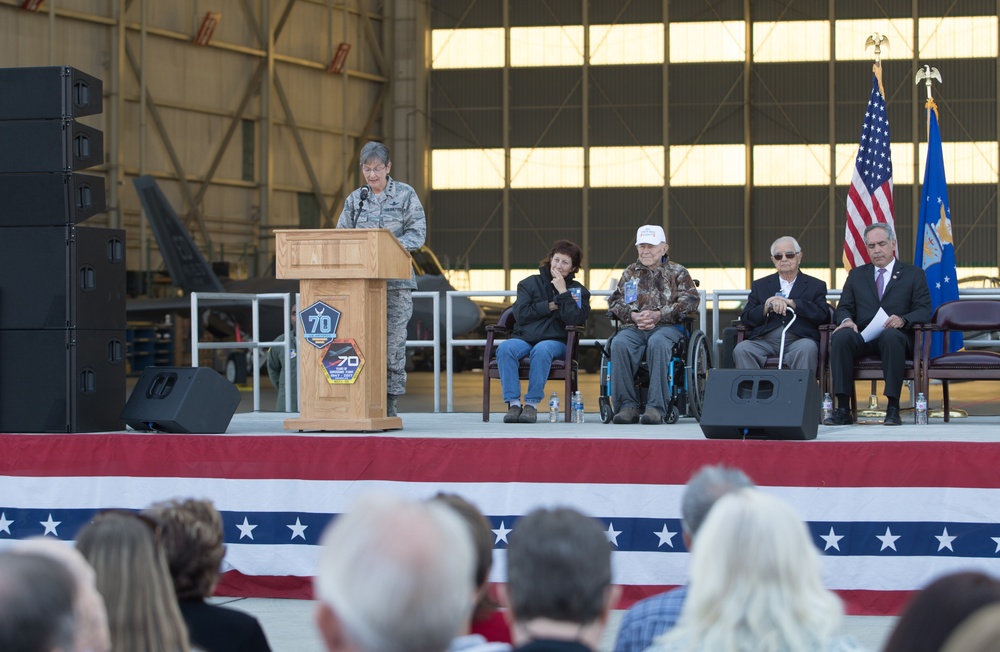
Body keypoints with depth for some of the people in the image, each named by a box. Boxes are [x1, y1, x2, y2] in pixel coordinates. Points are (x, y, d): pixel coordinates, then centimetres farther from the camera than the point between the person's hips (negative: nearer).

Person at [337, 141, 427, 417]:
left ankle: (389, 402, 1)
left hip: (395, 279, -3)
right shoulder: (355, 199, 13)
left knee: (392, 339, -4)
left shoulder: (405, 195, 3)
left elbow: (417, 234, -4)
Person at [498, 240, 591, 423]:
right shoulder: (530, 283, 15)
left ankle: (532, 403, -32)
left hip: (556, 342, -2)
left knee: (541, 350, -38)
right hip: (524, 339, 2)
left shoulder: (578, 291, 12)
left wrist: (563, 292, -8)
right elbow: (520, 314, -1)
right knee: (505, 348, -32)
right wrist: (551, 305, -4)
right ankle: (513, 403, -32)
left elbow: (574, 320, -7)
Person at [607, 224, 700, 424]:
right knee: (619, 344, -34)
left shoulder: (677, 273, 16)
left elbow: (690, 301, 1)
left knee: (657, 342, -40)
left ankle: (656, 406, -40)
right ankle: (627, 405, -32)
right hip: (634, 328, 3)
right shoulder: (630, 273, 25)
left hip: (667, 326, -2)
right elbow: (614, 301, 16)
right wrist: (633, 316, -6)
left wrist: (658, 315, -11)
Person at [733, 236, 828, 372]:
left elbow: (823, 315, 1)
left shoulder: (816, 286, 18)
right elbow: (745, 319, 12)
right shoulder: (760, 285, 24)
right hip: (765, 340, 2)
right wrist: (767, 308, -7)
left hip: (798, 341, -2)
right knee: (741, 350, -29)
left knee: (807, 348, -37)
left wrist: (791, 303, -8)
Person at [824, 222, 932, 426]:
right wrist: (846, 320, -11)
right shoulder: (856, 275, 23)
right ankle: (843, 409, -35)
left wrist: (903, 320, -20)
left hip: (896, 335, -2)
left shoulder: (913, 274, 14)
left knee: (891, 336, -39)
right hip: (863, 337, 2)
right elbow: (843, 309, 15)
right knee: (840, 336, -32)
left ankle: (893, 408, -38)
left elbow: (924, 311, 3)